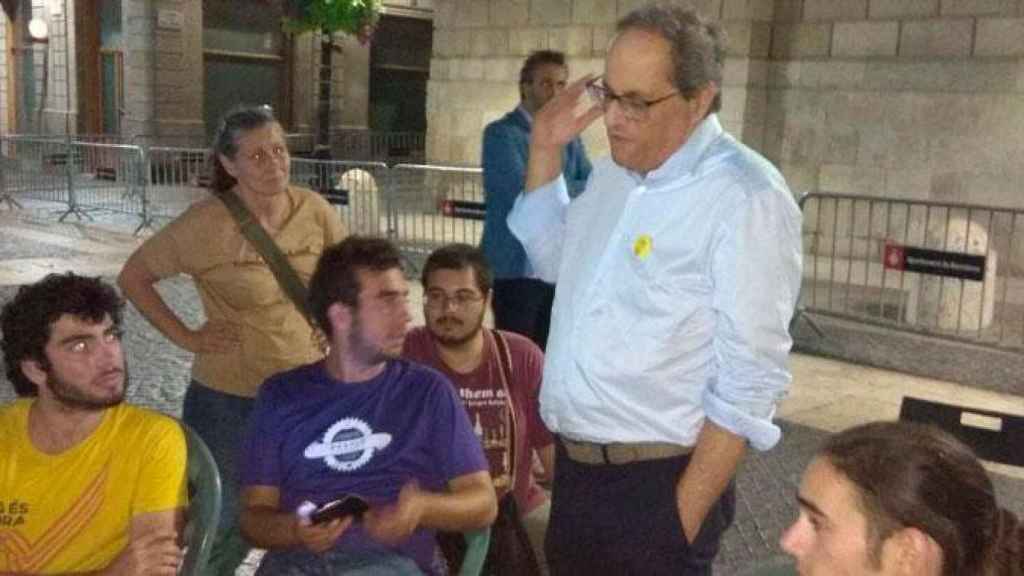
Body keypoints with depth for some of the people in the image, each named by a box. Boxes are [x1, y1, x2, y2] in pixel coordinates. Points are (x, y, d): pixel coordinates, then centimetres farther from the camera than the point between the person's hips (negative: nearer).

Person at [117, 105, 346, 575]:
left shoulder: (314, 211, -8)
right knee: (224, 527, 13)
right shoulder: (204, 225, -18)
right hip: (227, 398, -3)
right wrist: (186, 336, -10)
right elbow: (132, 277, -6)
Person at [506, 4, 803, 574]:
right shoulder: (613, 173, 7)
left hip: (657, 485, -8)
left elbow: (747, 385, -19)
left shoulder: (744, 197, -18)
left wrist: (684, 516, -18)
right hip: (573, 470, 8)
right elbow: (552, 259, 24)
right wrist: (545, 152, 11)